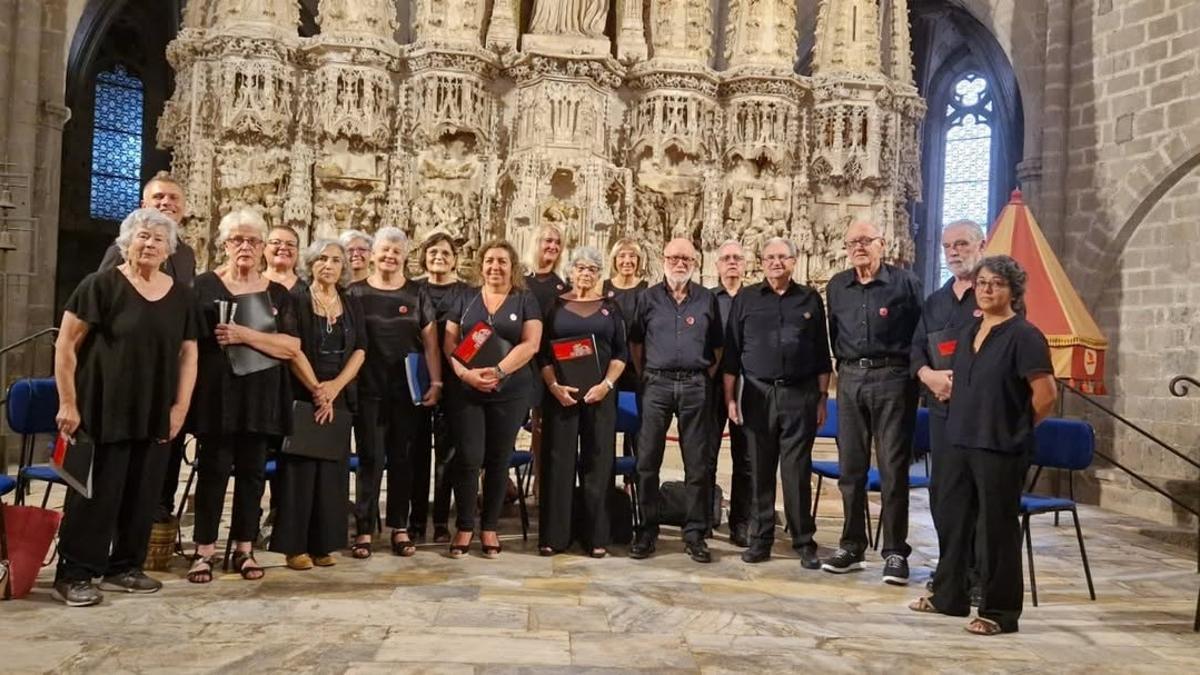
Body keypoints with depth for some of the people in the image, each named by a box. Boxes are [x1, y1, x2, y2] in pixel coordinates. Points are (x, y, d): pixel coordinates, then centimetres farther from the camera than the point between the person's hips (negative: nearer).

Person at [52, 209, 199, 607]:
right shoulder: (101, 285, -5)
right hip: (105, 410, -5)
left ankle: (124, 568, 23)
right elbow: (66, 345, -6)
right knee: (95, 491, -1)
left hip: (155, 415, 5)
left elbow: (188, 353, 11)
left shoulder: (179, 295, 9)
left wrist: (181, 406, 2)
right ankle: (73, 574, 10)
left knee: (143, 493, 9)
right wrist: (68, 403, -10)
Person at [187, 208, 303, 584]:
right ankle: (204, 551, 6)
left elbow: (292, 347, -2)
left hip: (261, 395, 2)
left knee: (252, 471, 6)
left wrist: (245, 336, -14)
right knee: (213, 469, -2)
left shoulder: (277, 293, 10)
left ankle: (244, 549, 14)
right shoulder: (205, 285, 5)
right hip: (217, 391, -2)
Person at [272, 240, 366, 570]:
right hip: (301, 394, -4)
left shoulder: (352, 304, 11)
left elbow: (360, 350, 4)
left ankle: (323, 544, 9)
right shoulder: (295, 299, -1)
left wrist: (334, 387, -9)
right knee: (300, 467, -4)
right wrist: (316, 389, -14)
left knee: (332, 469, 3)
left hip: (340, 396, 4)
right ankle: (294, 545, 1)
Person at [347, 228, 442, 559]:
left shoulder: (417, 295, 7)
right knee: (370, 458, 0)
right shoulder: (356, 293, 4)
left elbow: (431, 343, 6)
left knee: (403, 458, 7)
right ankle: (364, 529, 7)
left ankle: (399, 528, 16)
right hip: (369, 391, -1)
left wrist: (436, 383, -1)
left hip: (407, 391, 1)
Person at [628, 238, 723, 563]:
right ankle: (647, 530, 12)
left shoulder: (707, 299, 8)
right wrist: (645, 376, 5)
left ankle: (695, 533, 12)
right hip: (657, 384, 0)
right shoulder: (649, 298, 7)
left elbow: (717, 346, 12)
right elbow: (635, 342, 11)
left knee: (698, 464, 3)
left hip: (695, 386, 0)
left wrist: (707, 376, 3)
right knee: (647, 461, 1)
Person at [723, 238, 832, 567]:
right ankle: (760, 539, 14)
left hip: (800, 395, 0)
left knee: (797, 471, 0)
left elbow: (822, 354, 9)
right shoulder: (745, 299, 7)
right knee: (760, 471, 5)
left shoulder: (810, 299, 8)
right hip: (758, 394, 1)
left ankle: (804, 542, 9)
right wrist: (730, 397, 0)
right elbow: (731, 352, 6)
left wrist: (822, 397, 4)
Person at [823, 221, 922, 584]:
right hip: (850, 380, 4)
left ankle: (895, 553, 7)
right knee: (850, 467, 8)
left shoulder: (905, 282, -2)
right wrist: (843, 367, 14)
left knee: (893, 468, -1)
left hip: (892, 380, -4)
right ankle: (852, 547, 18)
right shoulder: (837, 286, 10)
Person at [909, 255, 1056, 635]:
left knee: (996, 528, 0)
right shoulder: (969, 332, 12)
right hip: (960, 442, 8)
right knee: (952, 519, 15)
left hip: (1000, 448, -7)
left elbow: (1046, 394, -13)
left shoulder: (1023, 335, -11)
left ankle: (999, 611, 12)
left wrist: (1017, 429, -4)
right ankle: (949, 596, 29)